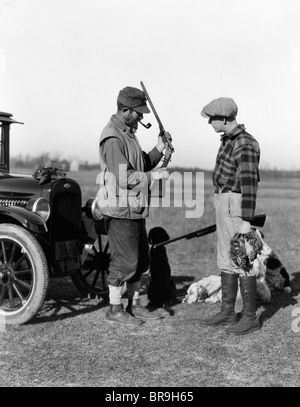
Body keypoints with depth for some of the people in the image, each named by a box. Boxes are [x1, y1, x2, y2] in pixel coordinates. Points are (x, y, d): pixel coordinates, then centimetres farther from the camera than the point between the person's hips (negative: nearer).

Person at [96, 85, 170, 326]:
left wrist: (159, 149, 4)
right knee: (124, 261, -2)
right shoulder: (113, 139, -18)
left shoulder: (128, 133, 14)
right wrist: (155, 176, -16)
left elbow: (141, 165, 18)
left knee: (141, 259, 15)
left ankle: (134, 305, 26)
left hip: (134, 209, 10)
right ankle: (115, 310, 12)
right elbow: (125, 178, -24)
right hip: (120, 209, -10)